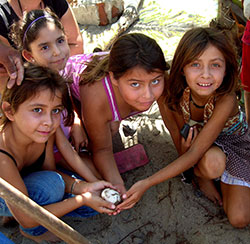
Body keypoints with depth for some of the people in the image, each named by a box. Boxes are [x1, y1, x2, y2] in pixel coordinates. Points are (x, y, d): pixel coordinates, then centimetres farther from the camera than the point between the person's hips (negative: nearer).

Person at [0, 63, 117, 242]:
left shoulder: (45, 132, -22)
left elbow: (49, 170, -8)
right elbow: (27, 219, -31)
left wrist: (85, 188, -25)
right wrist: (82, 199, -29)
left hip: (24, 182, 6)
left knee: (93, 204, -2)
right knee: (51, 184, -33)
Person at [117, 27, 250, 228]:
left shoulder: (226, 99, -39)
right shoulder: (171, 91, -31)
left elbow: (193, 154, -40)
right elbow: (177, 131, -15)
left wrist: (146, 184, -43)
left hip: (233, 140, 0)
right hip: (195, 135, 1)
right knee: (212, 164, -38)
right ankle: (200, 174, -1)